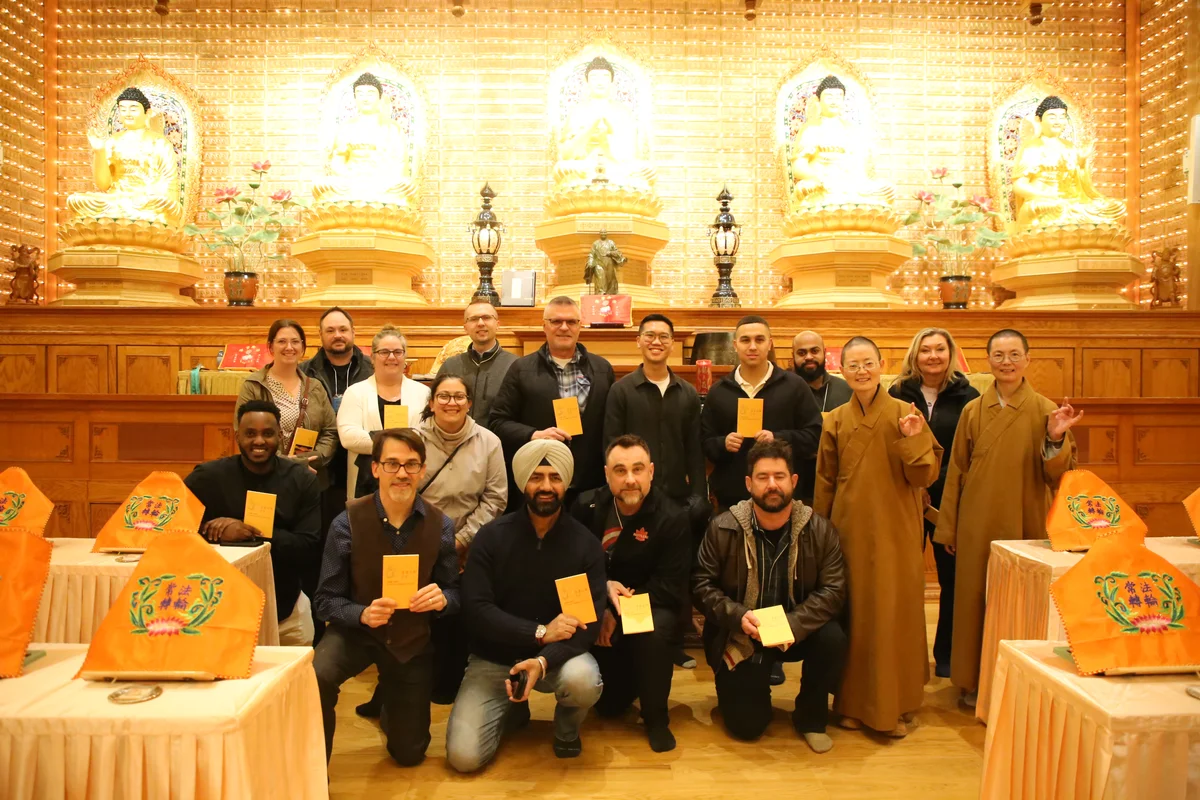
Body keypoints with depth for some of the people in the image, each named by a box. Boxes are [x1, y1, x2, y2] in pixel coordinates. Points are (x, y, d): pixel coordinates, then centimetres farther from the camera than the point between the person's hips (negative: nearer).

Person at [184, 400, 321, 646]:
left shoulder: (302, 480, -5)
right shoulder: (207, 477, -5)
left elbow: (310, 550, -13)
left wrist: (251, 532, -24)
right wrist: (210, 531, -24)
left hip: (284, 608, 1)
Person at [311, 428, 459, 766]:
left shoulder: (440, 526, -14)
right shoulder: (348, 523, -19)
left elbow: (454, 593, -5)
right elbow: (327, 600, -13)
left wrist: (443, 598, -30)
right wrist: (362, 614, -33)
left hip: (412, 639, 2)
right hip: (356, 630, -2)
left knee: (409, 754, 11)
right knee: (316, 678, -37)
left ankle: (389, 706, 47)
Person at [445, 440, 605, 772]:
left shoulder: (586, 544, -10)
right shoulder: (491, 537, -10)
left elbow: (589, 622, -15)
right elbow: (475, 610, -16)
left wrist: (543, 661, -32)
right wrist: (539, 632, -24)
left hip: (556, 655, 0)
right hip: (493, 660, 0)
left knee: (583, 680, -33)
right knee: (463, 757, -14)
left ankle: (566, 729, 5)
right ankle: (513, 709, 20)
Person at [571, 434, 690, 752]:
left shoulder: (672, 517, -14)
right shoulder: (587, 506, -7)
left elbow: (670, 587, -15)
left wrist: (619, 611, -22)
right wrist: (604, 589, -19)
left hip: (650, 605, -1)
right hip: (598, 605, 2)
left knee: (656, 631, -35)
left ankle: (656, 717, -11)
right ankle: (627, 677, 25)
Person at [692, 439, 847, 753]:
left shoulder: (819, 529, -10)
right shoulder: (723, 528, -13)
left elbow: (833, 589, -12)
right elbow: (701, 584, -10)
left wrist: (793, 625, -27)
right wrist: (737, 616, -25)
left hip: (797, 629, 2)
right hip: (739, 635, -1)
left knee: (833, 640, -29)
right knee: (746, 725, -7)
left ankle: (811, 718, 0)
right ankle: (738, 685, 30)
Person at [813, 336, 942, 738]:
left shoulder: (906, 414, -2)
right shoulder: (834, 421, 3)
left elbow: (925, 476, -6)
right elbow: (824, 483, 6)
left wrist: (913, 441, -22)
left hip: (895, 532, -1)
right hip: (850, 530, 1)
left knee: (895, 612, 5)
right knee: (854, 614, 7)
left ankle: (896, 705, 21)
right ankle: (854, 702, 22)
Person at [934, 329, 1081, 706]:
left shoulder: (1046, 410, -2)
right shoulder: (973, 410, 1)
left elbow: (1057, 475, -4)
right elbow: (956, 472, 4)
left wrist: (1056, 439, -22)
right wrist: (947, 529, 5)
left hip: (1026, 523, -1)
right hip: (978, 526, 1)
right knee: (975, 599, 7)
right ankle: (974, 682, 22)